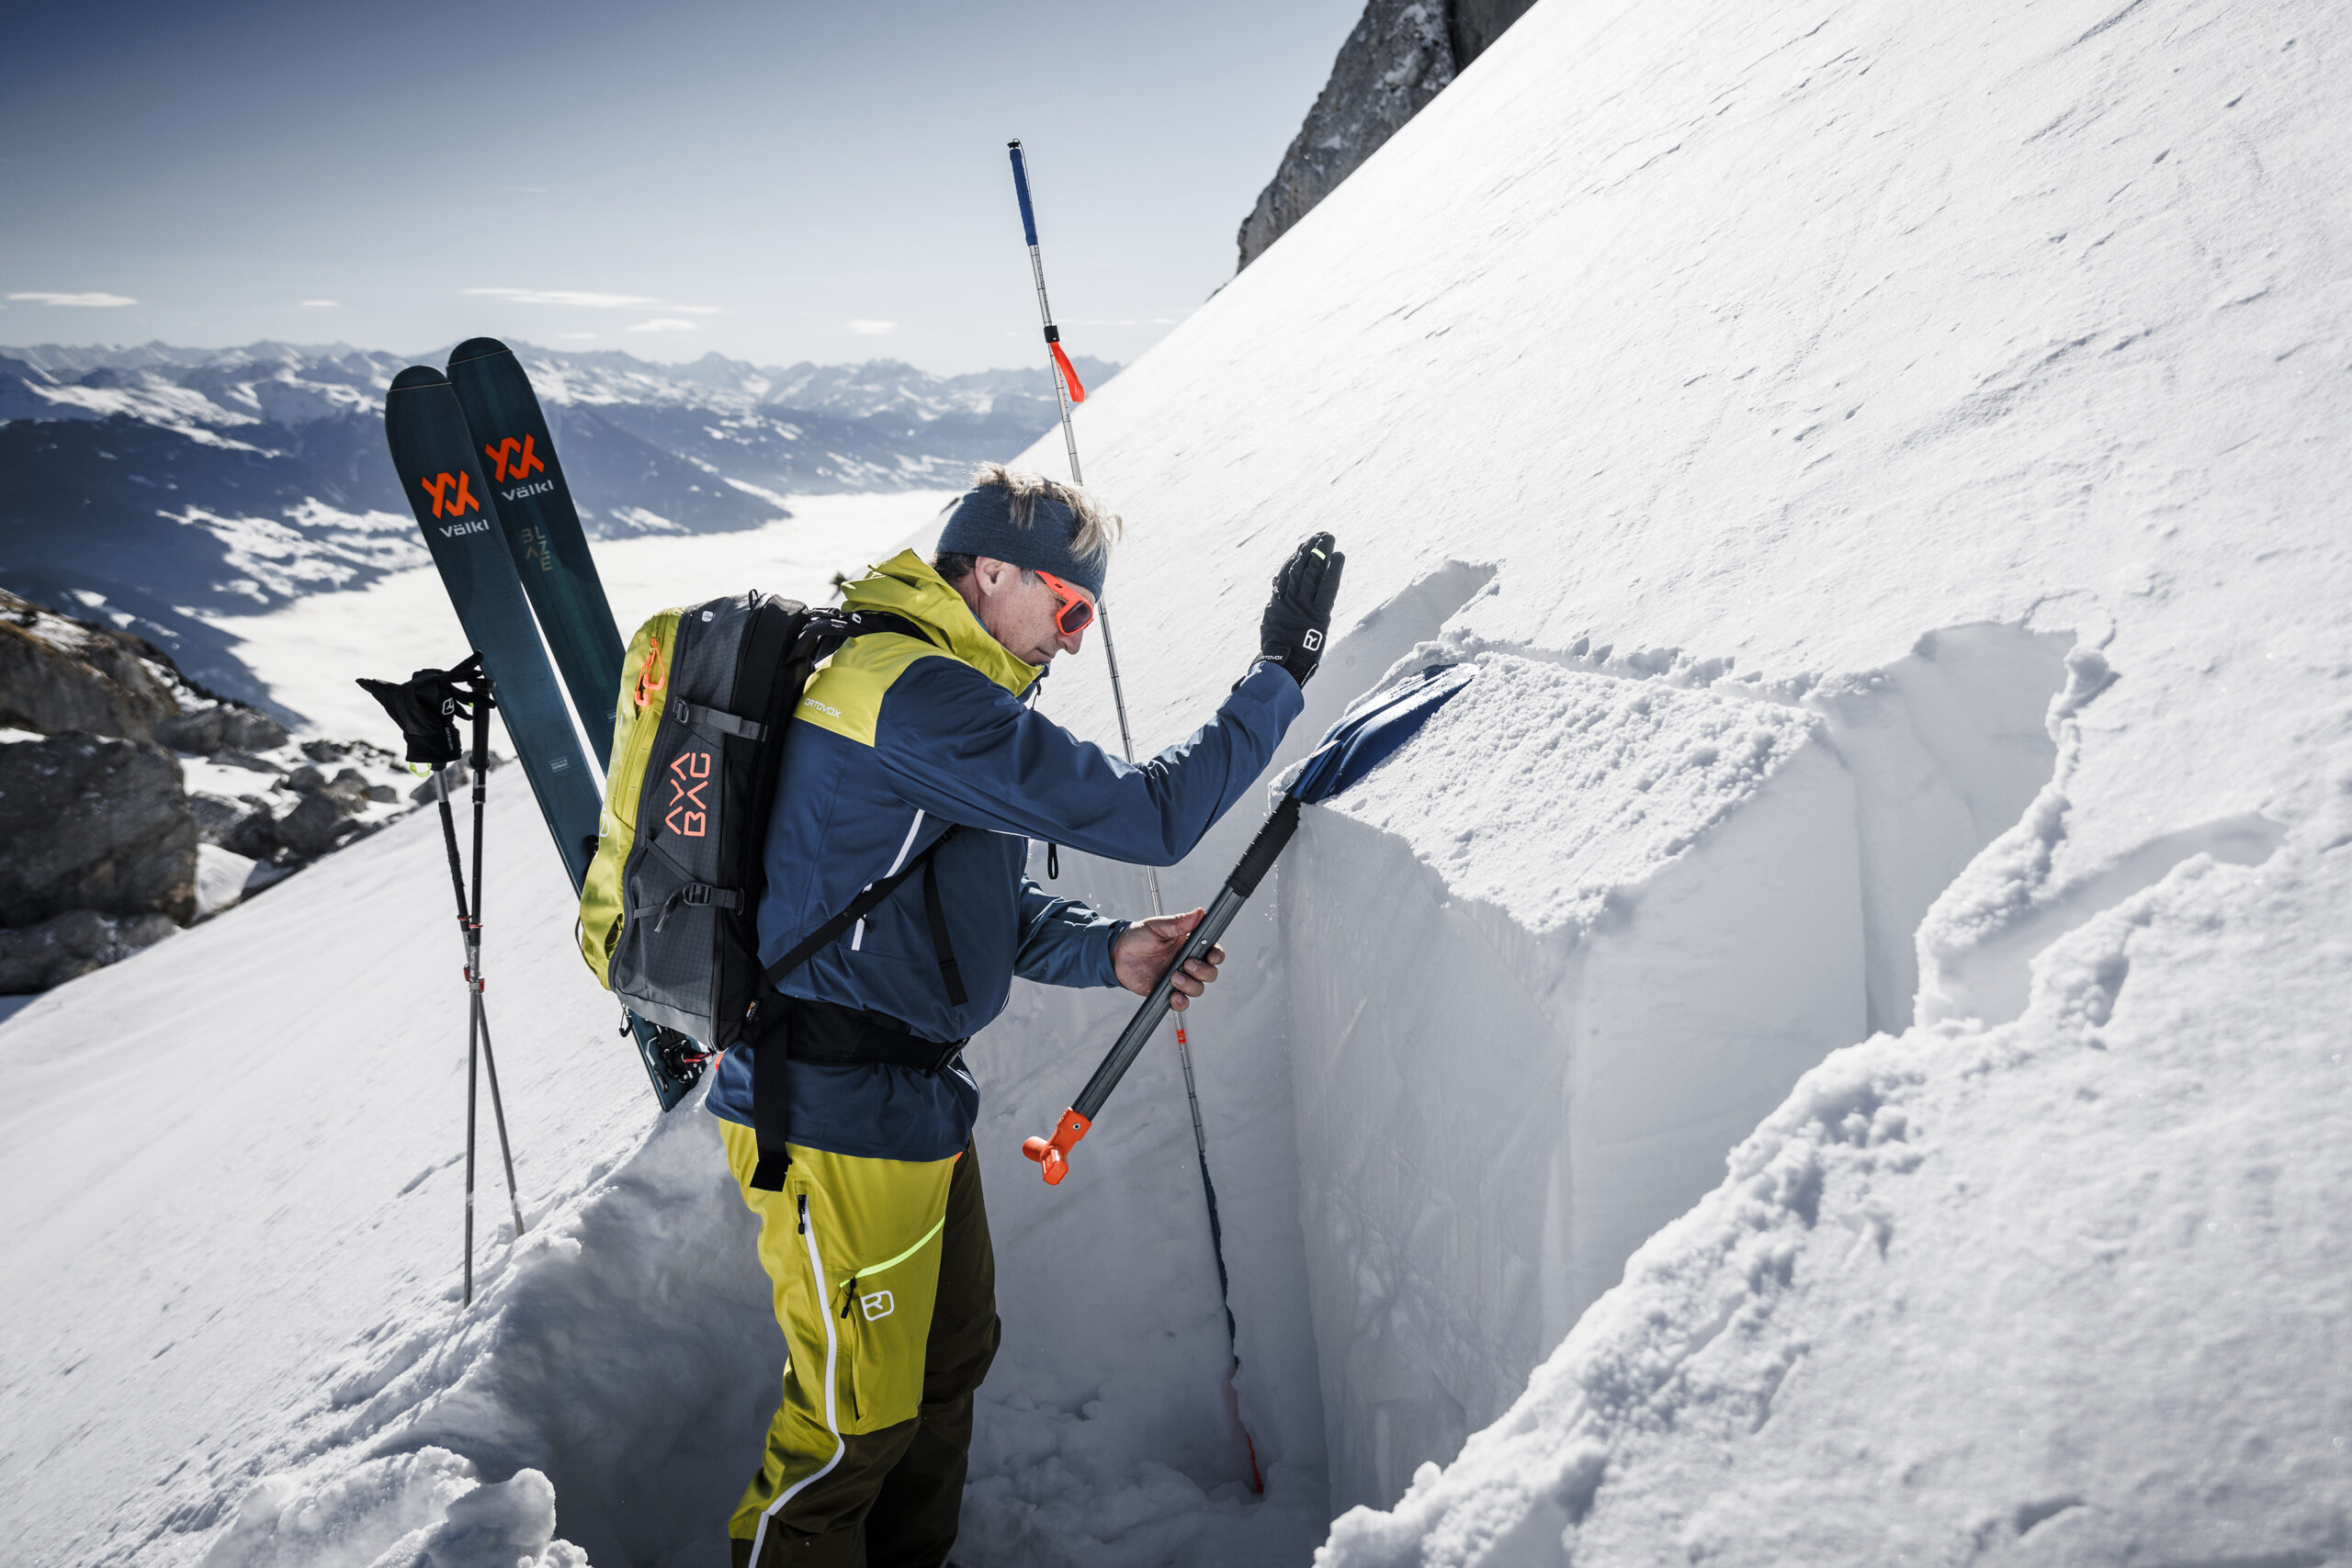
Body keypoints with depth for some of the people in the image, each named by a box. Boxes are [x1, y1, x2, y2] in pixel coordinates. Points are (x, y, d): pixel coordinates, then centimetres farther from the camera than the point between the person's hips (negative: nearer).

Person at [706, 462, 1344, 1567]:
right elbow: (1144, 815, -25)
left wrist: (1106, 951, 2)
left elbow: (971, 902, 16)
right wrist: (1280, 673, -16)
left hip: (912, 1099, 11)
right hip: (842, 1117, -11)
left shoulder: (933, 690, 12)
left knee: (951, 1360, 23)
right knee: (859, 1416, 6)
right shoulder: (919, 698, -23)